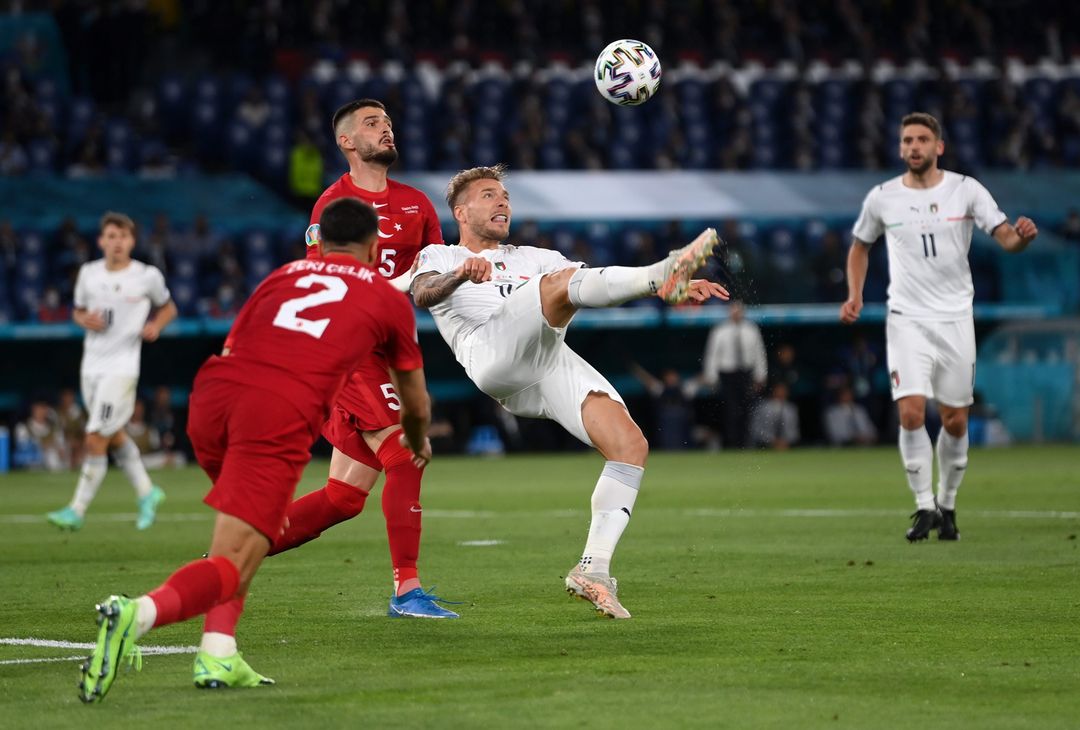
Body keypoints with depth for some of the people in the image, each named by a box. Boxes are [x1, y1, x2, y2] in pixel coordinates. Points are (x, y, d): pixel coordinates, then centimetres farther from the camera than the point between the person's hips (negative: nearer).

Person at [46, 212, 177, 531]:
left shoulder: (147, 276, -4)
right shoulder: (89, 273, 5)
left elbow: (168, 308, 13)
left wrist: (155, 325, -8)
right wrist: (85, 320, -5)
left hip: (122, 368, -5)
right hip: (91, 366, 5)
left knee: (96, 440, -12)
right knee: (115, 437, 15)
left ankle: (77, 510, -9)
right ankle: (147, 493, 33)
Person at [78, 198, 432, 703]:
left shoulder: (285, 274, 30)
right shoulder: (388, 298, 24)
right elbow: (415, 403, 37)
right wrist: (418, 442, 60)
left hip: (212, 394, 4)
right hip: (281, 414, -4)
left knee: (241, 523, 31)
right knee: (230, 569, -9)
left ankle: (219, 658, 18)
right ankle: (138, 614, -38)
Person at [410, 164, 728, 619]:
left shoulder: (533, 258, 39)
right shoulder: (439, 257, 25)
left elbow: (603, 285, 27)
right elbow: (422, 293, 1)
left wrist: (673, 292, 9)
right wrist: (461, 274, -23)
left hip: (553, 361, 5)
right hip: (494, 357, -5)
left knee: (630, 445, -14)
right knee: (562, 282, -30)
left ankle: (593, 571, -12)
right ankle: (662, 272, -47)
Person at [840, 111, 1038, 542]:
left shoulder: (966, 190, -3)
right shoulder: (882, 198, 1)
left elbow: (1006, 239, -7)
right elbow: (860, 247, 17)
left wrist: (1021, 236, -30)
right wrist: (855, 296, 4)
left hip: (955, 317, 0)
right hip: (907, 320, 0)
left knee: (956, 421, 3)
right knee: (911, 412, -16)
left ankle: (946, 505, 21)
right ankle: (924, 507, -6)